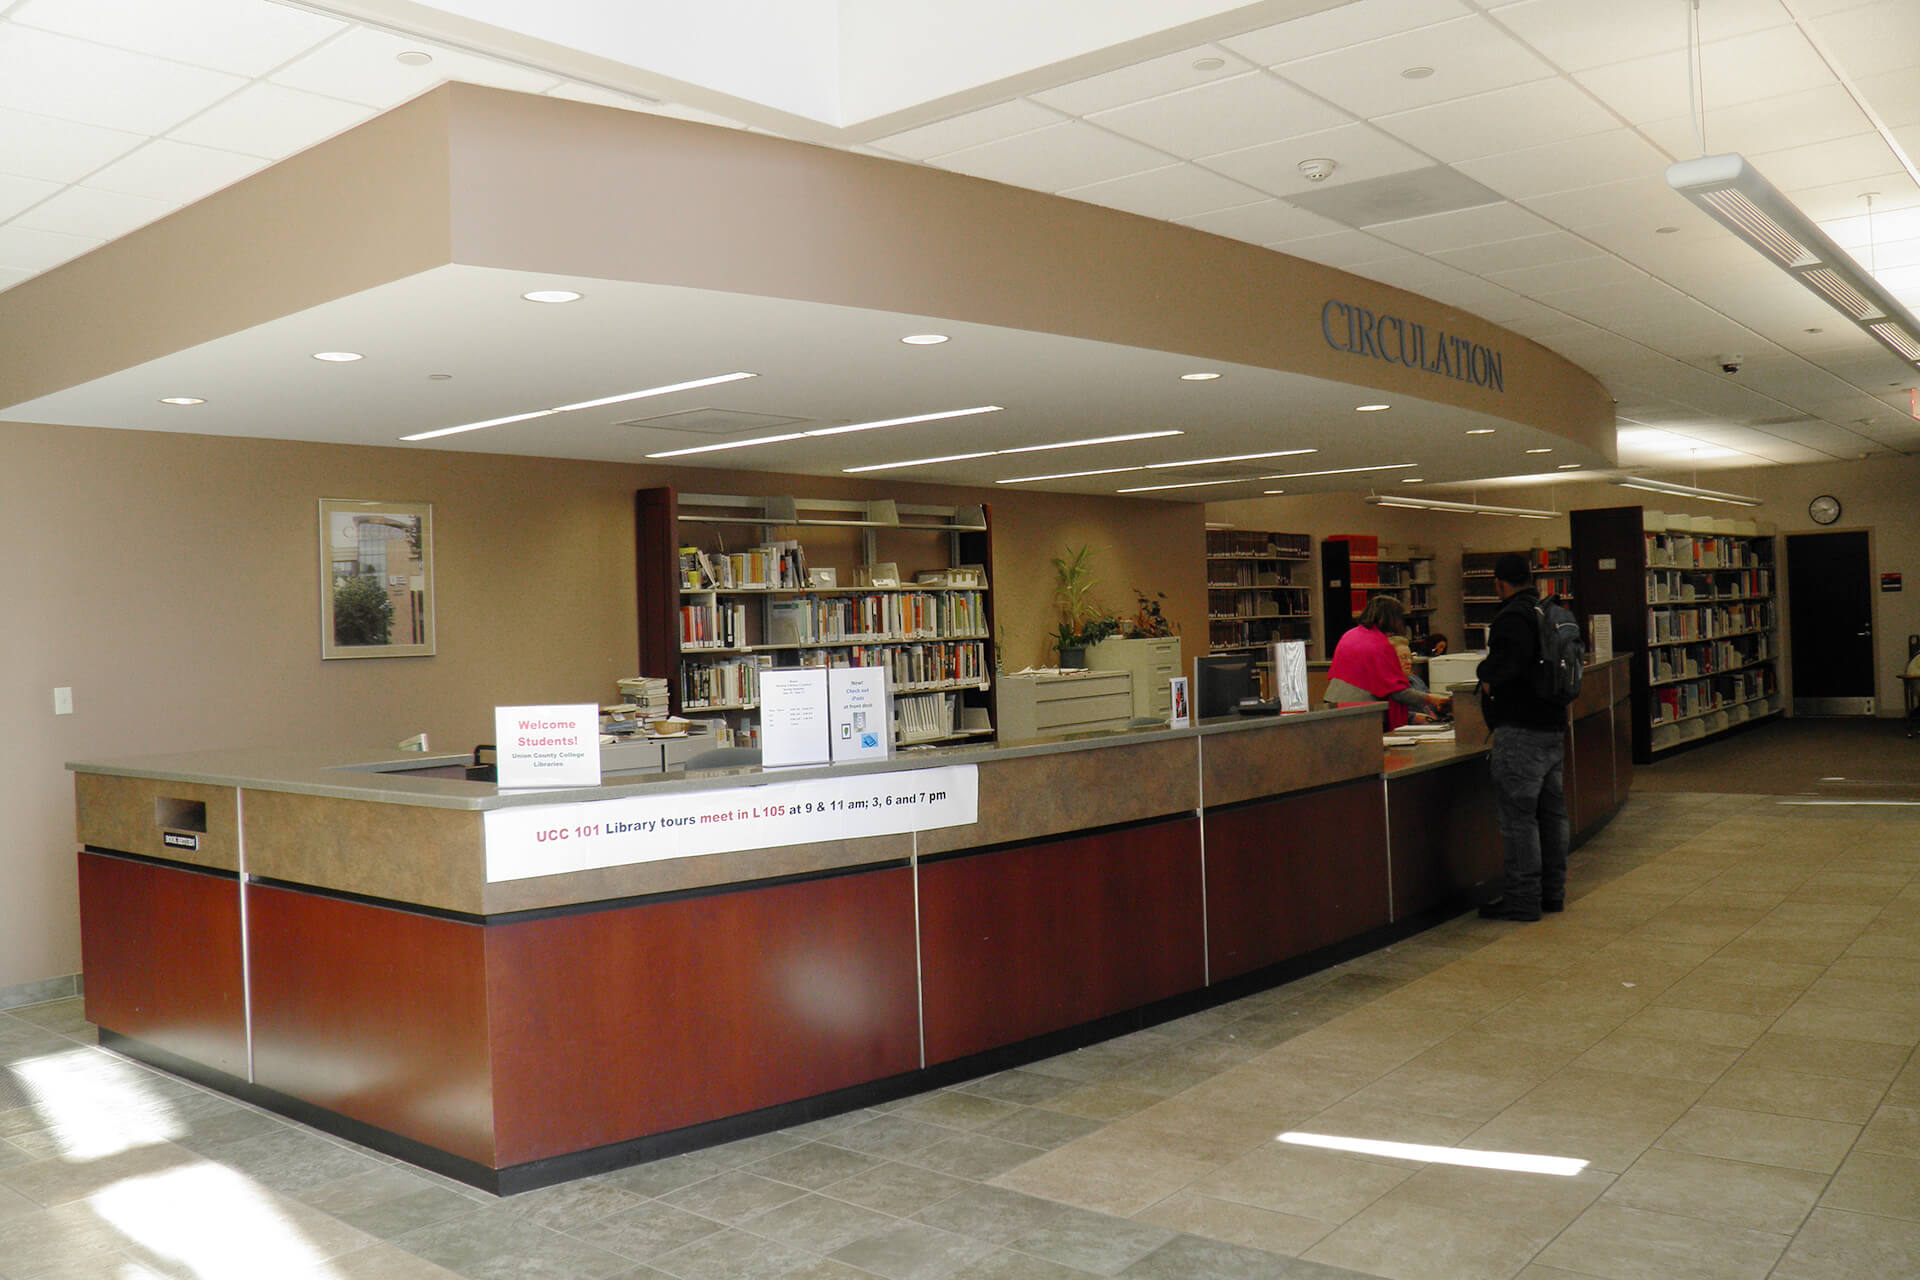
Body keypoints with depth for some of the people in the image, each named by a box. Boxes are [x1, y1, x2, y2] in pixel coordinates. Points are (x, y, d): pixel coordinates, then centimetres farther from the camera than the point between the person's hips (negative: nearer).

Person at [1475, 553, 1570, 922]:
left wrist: (1485, 672, -8)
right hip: (1554, 725, 10)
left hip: (1521, 729, -10)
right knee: (1552, 811, 14)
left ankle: (1523, 897, -2)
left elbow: (1508, 663, -29)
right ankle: (1552, 891, 21)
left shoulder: (1511, 618, -15)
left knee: (1517, 814, -5)